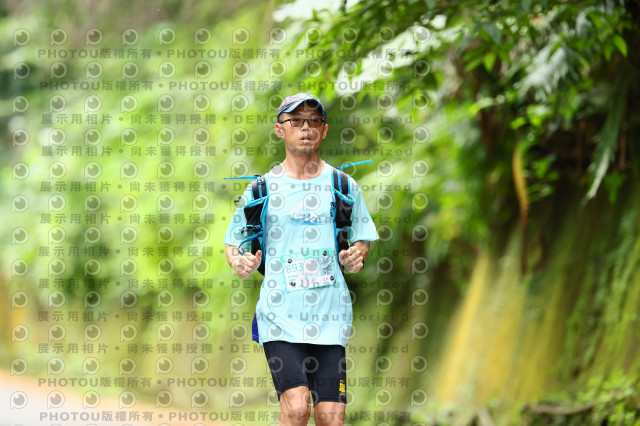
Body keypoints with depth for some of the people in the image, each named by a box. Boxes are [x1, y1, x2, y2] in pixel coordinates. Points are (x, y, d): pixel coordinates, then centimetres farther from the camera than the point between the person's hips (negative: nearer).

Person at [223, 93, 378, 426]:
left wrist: (357, 255, -4)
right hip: (280, 315, -2)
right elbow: (233, 241, 12)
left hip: (330, 317, 2)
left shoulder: (343, 185, 10)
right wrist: (239, 262, -10)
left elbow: (363, 238, 18)